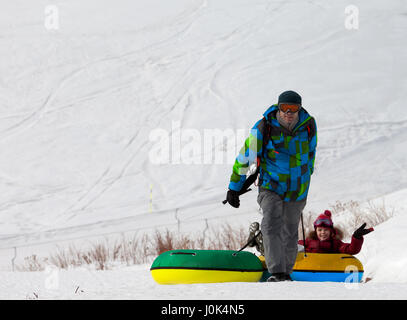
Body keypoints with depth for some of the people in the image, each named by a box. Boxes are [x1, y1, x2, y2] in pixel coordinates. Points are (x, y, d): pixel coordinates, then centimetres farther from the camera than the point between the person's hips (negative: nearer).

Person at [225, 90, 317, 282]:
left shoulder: (309, 125, -7)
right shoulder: (265, 127, -16)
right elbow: (245, 156, -8)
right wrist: (234, 187, -4)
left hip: (297, 191, 3)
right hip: (271, 187, -3)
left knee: (289, 232, 13)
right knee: (272, 226, -22)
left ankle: (286, 271, 28)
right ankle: (277, 273, -28)